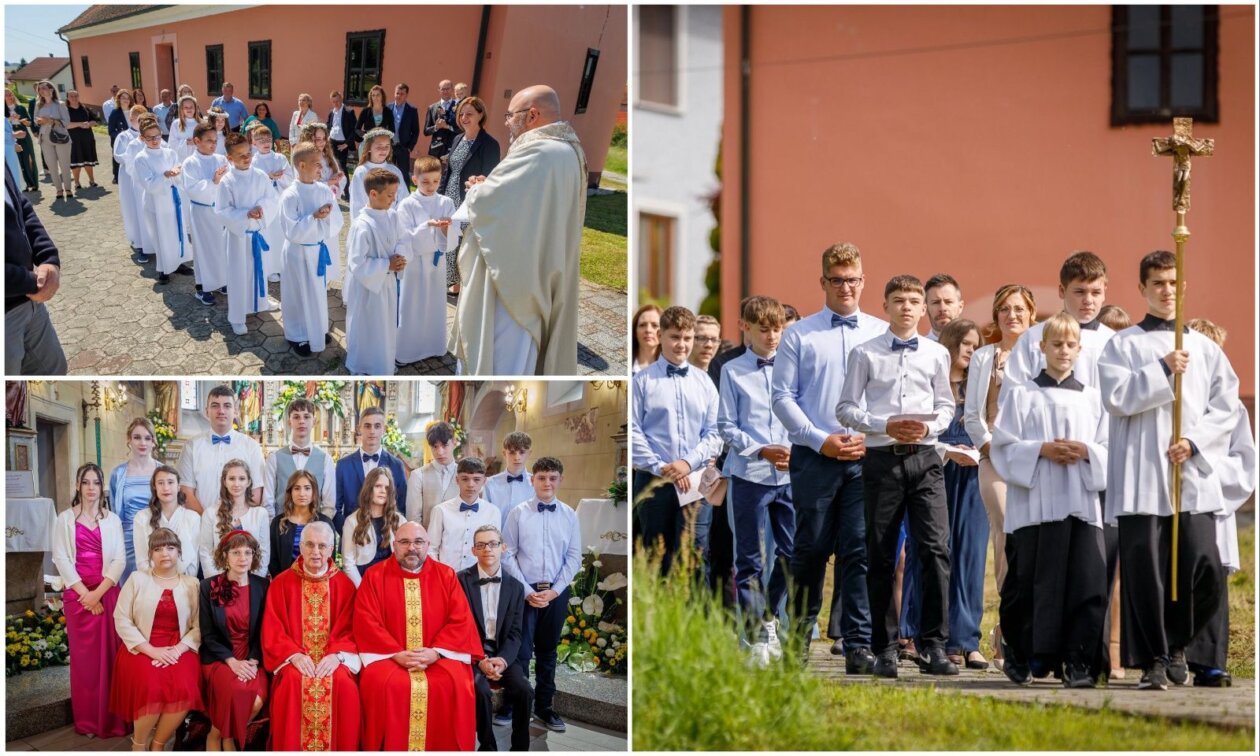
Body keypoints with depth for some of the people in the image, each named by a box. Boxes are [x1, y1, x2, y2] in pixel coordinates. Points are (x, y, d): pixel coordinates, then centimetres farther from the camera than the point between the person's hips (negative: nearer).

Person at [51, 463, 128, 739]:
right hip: (77, 594, -1)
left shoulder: (112, 520, 9)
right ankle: (87, 721, 4)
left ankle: (112, 719, 1)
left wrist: (98, 592, -11)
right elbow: (60, 558, -1)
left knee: (110, 654, -3)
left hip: (108, 593, 1)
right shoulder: (65, 519, 7)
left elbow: (120, 559, 2)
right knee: (83, 656, 0)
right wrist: (84, 593, -11)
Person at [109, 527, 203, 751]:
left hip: (179, 650, 1)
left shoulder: (192, 584, 10)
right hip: (141, 649, -1)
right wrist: (151, 650, -12)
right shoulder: (137, 579, 6)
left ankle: (158, 745, -6)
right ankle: (139, 745, -5)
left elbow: (198, 627, 4)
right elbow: (122, 620, -1)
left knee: (184, 690, -29)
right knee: (152, 689, -31)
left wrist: (177, 650, -14)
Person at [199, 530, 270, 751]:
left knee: (256, 698, -28)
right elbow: (207, 634, -2)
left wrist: (253, 661, -11)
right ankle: (227, 740, -6)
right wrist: (232, 661, -15)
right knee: (237, 689, -32)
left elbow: (264, 631, 5)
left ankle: (218, 735, -2)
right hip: (219, 658, -2)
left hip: (251, 658, 2)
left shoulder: (262, 586, 5)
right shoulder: (209, 587, 0)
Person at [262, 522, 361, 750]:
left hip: (333, 660, 1)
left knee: (343, 682, -29)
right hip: (294, 659, 0)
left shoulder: (344, 585, 6)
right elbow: (273, 631, 0)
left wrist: (337, 655, -17)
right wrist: (295, 655, -16)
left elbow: (351, 630, 2)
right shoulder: (281, 583, 5)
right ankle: (292, 751, -21)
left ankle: (339, 751, -19)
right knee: (293, 681, -31)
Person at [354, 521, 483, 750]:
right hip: (388, 656, -1)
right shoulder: (375, 576, 4)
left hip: (438, 657, 1)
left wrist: (435, 652, -14)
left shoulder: (446, 576, 8)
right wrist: (397, 654, -16)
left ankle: (446, 750, -13)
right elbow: (366, 622, -5)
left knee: (456, 685, -28)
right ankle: (390, 749, -17)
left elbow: (461, 621, 1)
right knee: (382, 684, -32)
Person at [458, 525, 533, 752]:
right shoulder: (461, 580, -2)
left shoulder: (515, 587, 7)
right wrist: (479, 660, -19)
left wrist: (502, 660, -16)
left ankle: (520, 748, -7)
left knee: (523, 690, -23)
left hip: (503, 653, 3)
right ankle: (488, 747, -10)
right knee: (481, 691, -30)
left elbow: (514, 634, 3)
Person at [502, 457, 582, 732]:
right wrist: (528, 591, -11)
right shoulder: (518, 513, -4)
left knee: (548, 652, 14)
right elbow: (507, 555, -5)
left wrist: (555, 590, -7)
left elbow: (574, 557, 2)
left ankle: (544, 706, 25)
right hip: (524, 592, -2)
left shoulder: (569, 515, 1)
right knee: (521, 652, -5)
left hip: (557, 593, 3)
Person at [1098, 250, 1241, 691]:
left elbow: (1226, 408, 9)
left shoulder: (1205, 347, 16)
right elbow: (1116, 397, -6)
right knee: (1144, 570, -5)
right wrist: (1163, 370, -10)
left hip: (1194, 475, 2)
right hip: (1140, 477, -2)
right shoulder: (1123, 345, 9)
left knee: (1203, 567, -9)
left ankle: (1175, 644, 14)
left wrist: (1194, 442, -6)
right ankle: (1152, 660, 6)